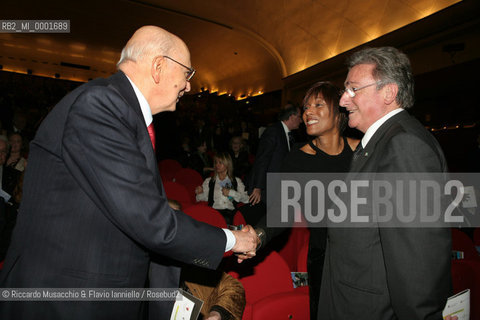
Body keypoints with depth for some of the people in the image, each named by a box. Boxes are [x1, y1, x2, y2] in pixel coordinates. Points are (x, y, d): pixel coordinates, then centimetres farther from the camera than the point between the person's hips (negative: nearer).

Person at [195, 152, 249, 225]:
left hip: (230, 212, 0)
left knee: (227, 221, -34)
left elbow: (246, 199, 8)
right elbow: (203, 198, 14)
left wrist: (231, 192, -2)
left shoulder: (237, 181, 19)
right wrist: (200, 193, -7)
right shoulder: (209, 181, 22)